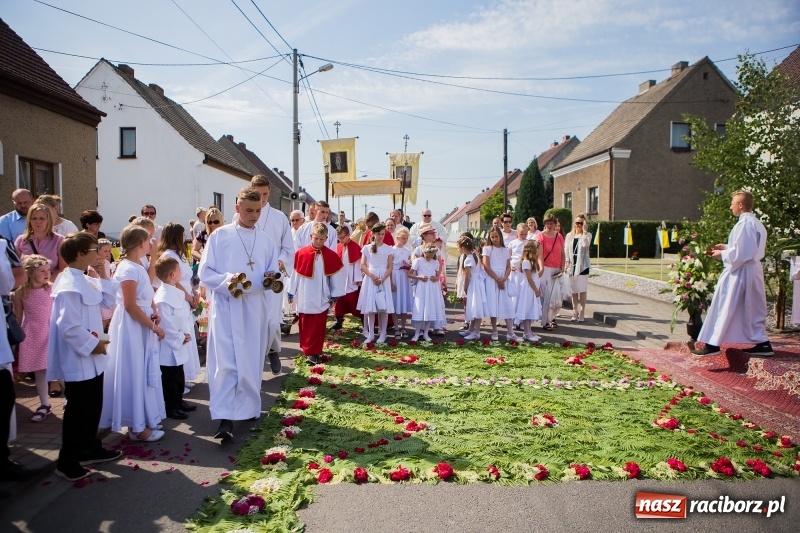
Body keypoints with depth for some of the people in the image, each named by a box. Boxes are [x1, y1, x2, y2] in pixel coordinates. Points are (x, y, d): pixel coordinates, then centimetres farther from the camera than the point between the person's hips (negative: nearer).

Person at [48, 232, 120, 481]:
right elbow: (69, 327, -27)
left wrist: (104, 276, 6)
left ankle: (90, 449, 35)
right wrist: (92, 344, -17)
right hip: (78, 361, -10)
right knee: (77, 411, 2)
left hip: (92, 359, 10)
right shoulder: (70, 287, -23)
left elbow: (107, 301, 15)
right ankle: (67, 461, 16)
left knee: (93, 407, 20)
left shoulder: (85, 281, 7)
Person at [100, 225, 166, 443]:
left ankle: (140, 421, 26)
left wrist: (154, 311, 1)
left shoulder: (137, 266, 11)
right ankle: (137, 427, 10)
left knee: (143, 373, 15)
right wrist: (153, 326, -17)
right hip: (132, 327, -10)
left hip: (141, 325, 10)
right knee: (135, 374, -1)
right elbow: (130, 306, -22)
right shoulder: (129, 269, -18)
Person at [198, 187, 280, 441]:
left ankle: (248, 407, 25)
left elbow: (274, 277, 12)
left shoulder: (266, 241, 9)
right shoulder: (219, 236, 0)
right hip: (227, 308, -3)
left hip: (256, 310, 3)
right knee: (226, 362, -8)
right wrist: (228, 281, -19)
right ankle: (225, 419, -7)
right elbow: (205, 274, -2)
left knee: (252, 362, 10)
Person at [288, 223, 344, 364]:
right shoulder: (301, 253, -5)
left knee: (317, 326, 0)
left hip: (322, 299, -1)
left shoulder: (331, 256, -4)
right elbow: (295, 274, 2)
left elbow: (336, 277, 1)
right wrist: (292, 292, 6)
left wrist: (334, 295, 3)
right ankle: (308, 349, 26)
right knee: (305, 326, 11)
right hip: (304, 297, 1)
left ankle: (313, 353, 5)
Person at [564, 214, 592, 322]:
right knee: (574, 290, 9)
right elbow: (566, 250, 10)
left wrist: (584, 230, -19)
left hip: (582, 265, -3)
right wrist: (567, 263, -1)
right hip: (572, 265, 3)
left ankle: (581, 314, 3)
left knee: (582, 290, -2)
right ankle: (575, 312, 17)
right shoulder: (569, 235, 11)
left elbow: (586, 244, -21)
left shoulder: (587, 235, 0)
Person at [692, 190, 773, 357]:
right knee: (753, 309, 15)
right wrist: (727, 248, 14)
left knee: (724, 308, -2)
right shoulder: (757, 223, 11)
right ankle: (762, 343, 19)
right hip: (753, 270, 9)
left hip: (739, 272, -9)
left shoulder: (744, 224, -18)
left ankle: (713, 344, 3)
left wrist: (722, 254, -7)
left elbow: (740, 253, -22)